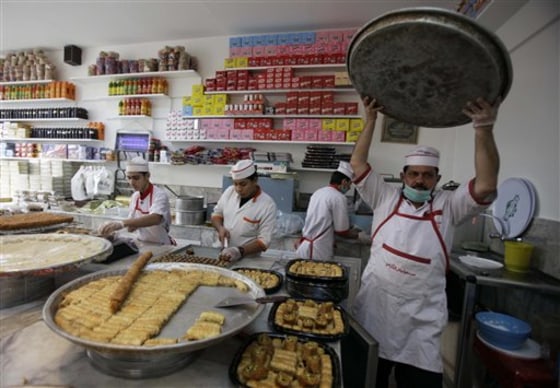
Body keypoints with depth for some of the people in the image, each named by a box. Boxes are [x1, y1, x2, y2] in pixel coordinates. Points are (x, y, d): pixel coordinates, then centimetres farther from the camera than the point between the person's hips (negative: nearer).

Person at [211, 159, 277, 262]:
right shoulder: (230, 191, 1)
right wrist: (220, 228, -6)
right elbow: (216, 214, 13)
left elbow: (264, 241, -13)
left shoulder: (267, 205, -13)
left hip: (248, 260, -3)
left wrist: (239, 251, -25)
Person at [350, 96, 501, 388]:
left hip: (421, 315, 0)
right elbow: (357, 163, -2)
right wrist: (371, 121, -7)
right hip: (375, 305, 1)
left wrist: (484, 129, -22)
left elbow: (486, 185, -13)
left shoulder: (448, 206, 2)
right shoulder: (385, 198, 3)